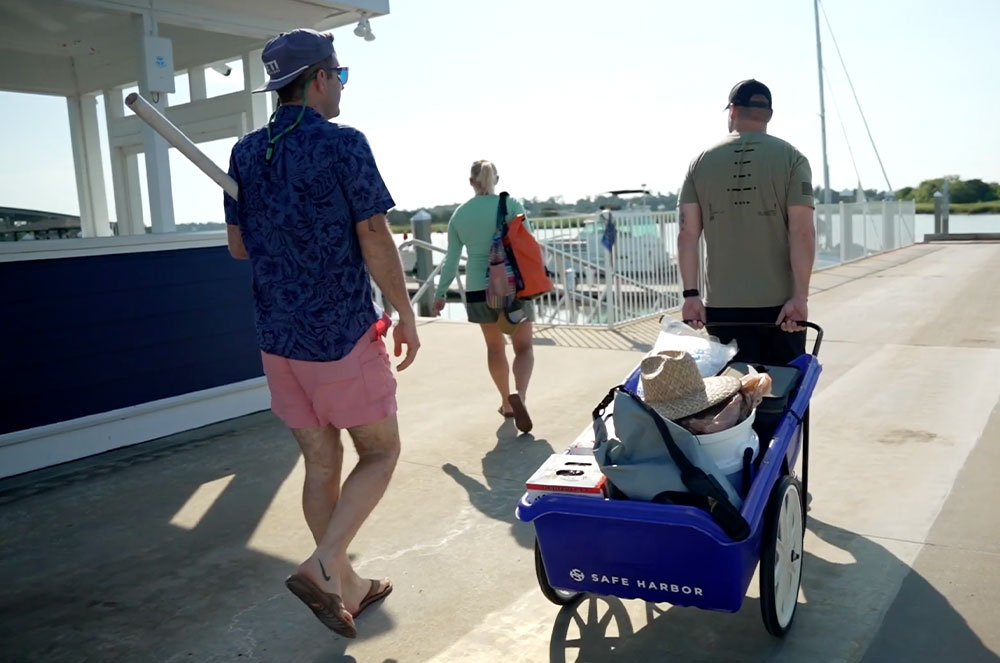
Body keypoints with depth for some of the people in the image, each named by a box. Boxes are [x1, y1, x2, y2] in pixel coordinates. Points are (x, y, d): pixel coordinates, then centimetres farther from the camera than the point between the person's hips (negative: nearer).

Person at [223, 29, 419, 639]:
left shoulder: (245, 153, 7)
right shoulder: (343, 144, -11)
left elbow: (238, 245, 12)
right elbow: (375, 242, -13)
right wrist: (407, 316, -4)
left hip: (278, 337, 6)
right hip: (343, 334, -6)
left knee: (320, 462, 14)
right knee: (380, 452, 10)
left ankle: (345, 587, 25)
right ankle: (324, 566, -2)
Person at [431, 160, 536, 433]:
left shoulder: (459, 214, 4)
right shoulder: (511, 204, -4)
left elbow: (451, 258, 5)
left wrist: (441, 292, 12)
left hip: (479, 288, 3)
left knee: (495, 347, 18)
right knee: (523, 347, 3)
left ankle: (506, 402, 28)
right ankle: (520, 395, -23)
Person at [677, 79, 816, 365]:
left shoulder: (701, 161, 5)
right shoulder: (791, 158, 0)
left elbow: (687, 233, 0)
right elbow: (802, 232, -9)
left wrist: (691, 294, 2)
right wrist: (800, 297, -9)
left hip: (722, 303, 1)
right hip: (779, 301, -1)